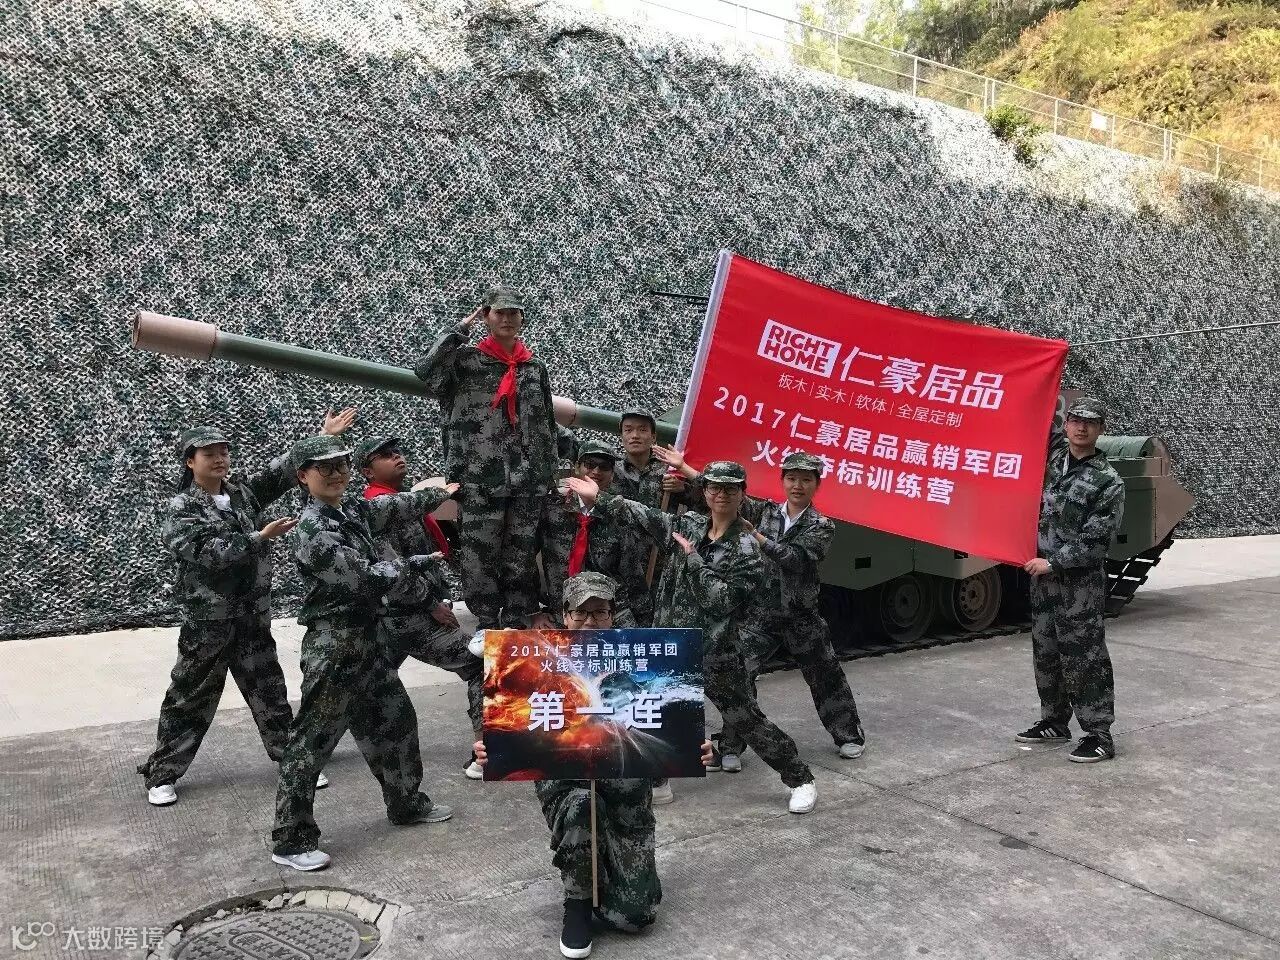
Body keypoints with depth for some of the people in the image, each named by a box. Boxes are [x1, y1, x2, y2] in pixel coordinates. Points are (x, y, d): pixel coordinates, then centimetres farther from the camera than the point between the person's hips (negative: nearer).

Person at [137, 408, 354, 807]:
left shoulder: (243, 492, 7)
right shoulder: (180, 509, -9)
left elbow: (282, 471, 1)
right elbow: (210, 553, -22)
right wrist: (261, 537, -25)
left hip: (253, 617, 5)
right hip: (208, 621, -4)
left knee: (270, 692, 12)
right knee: (189, 699, 7)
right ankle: (162, 775, 22)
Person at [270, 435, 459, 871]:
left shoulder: (353, 511, 8)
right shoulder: (313, 530, -18)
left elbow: (397, 507, 23)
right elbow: (365, 579, -21)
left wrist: (444, 492, 28)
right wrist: (417, 563, -7)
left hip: (364, 639, 9)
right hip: (332, 645, -9)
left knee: (396, 718, 19)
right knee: (312, 741, -2)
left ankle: (406, 802, 36)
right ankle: (291, 841, 8)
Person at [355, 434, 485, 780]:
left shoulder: (401, 500, 15)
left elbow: (420, 553, 22)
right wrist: (433, 604, -18)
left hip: (391, 615, 10)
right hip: (413, 617, -10)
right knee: (482, 669, -10)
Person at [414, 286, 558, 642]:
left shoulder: (535, 367, 13)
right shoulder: (467, 359, 3)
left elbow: (547, 425, 17)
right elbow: (425, 369, -16)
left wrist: (551, 475, 13)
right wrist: (462, 328, -8)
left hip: (528, 480, 3)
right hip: (480, 478, -3)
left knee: (521, 553, 6)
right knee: (480, 553, 0)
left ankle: (517, 622, 15)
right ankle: (487, 623, 12)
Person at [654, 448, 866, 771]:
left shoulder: (821, 527, -5)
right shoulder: (765, 511, 3)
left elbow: (795, 558, -22)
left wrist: (754, 534, -27)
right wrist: (682, 466, -9)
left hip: (801, 617, -1)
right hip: (759, 613, 1)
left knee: (826, 678, 12)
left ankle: (850, 736, 33)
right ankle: (730, 747, 2)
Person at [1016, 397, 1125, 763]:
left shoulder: (1108, 481, -9)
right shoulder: (1053, 454, 6)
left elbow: (1095, 540, -14)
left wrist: (1053, 563, -16)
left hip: (1081, 582, -6)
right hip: (1042, 576, 6)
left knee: (1084, 658, -3)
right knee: (1045, 653, 15)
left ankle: (1098, 735, 6)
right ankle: (1054, 722, 29)